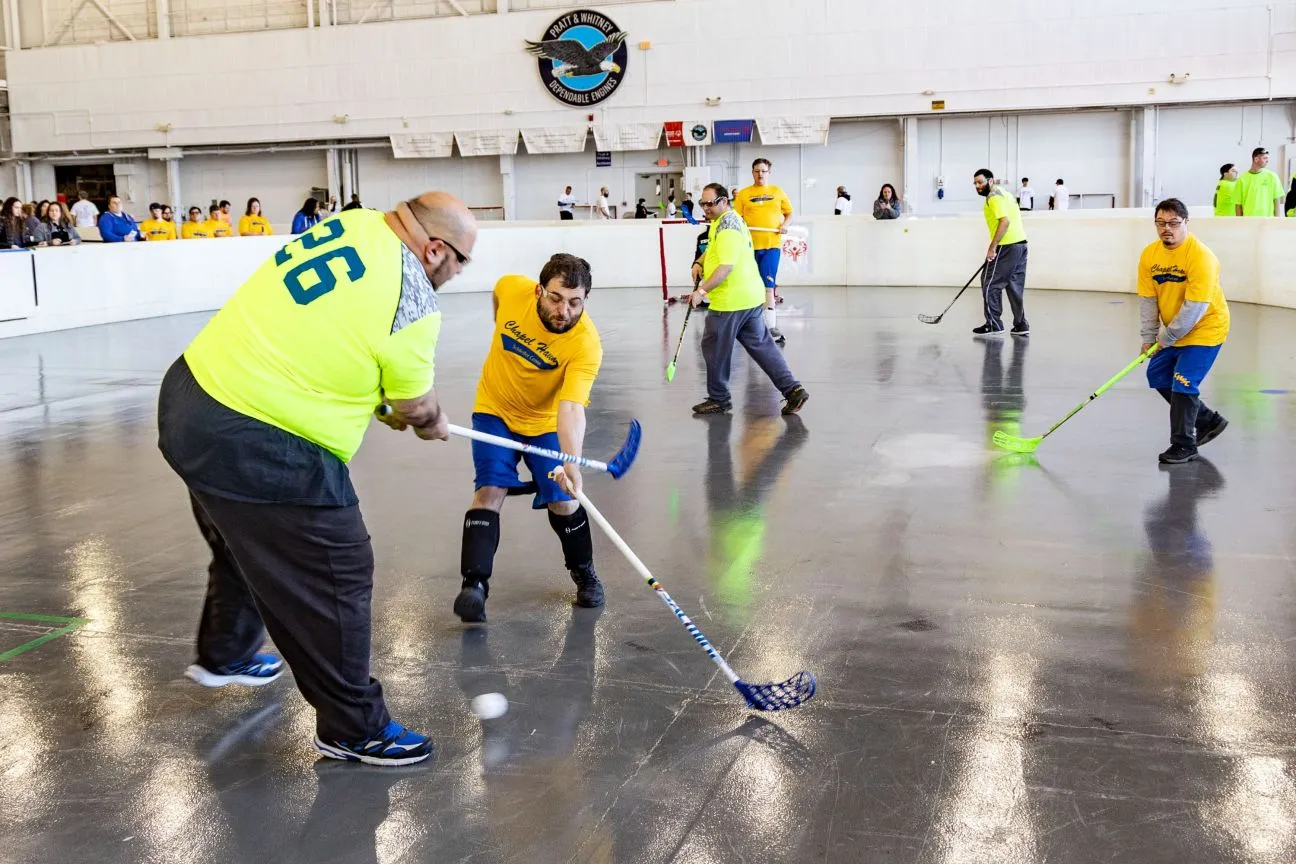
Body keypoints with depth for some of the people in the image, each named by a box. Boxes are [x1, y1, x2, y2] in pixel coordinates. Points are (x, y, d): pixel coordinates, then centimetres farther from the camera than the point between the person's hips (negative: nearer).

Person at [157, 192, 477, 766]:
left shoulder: (352, 223, 2)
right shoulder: (412, 300, -18)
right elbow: (416, 406, -4)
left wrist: (381, 403, 16)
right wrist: (433, 424, 19)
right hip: (257, 450, -9)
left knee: (245, 543, 31)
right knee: (337, 577, 3)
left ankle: (224, 654, 54)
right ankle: (352, 728, 17)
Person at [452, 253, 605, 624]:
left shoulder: (586, 344, -32)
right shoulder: (510, 288, -24)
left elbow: (571, 408, -43)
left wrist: (571, 461, -58)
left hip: (546, 422, -1)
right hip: (495, 410, 2)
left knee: (563, 502, -3)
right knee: (490, 491, -13)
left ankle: (584, 573, 24)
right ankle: (474, 585, -12)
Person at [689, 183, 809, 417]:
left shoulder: (727, 227, -17)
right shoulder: (730, 219, 16)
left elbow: (727, 266, -25)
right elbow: (715, 249, 34)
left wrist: (702, 290, -25)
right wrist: (700, 263, 19)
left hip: (730, 301, -10)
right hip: (750, 297, 10)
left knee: (714, 347, 4)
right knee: (761, 344, 10)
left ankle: (719, 399, 15)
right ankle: (792, 389, 5)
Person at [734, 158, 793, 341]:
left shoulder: (777, 192, 9)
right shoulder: (744, 194, 5)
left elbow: (789, 212, 16)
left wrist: (785, 224, -2)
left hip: (772, 244, -1)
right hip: (750, 244, 1)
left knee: (768, 284, -9)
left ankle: (771, 325, -9)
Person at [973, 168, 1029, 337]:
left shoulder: (994, 196, -10)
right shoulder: (1004, 192, 20)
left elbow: (1005, 221, -21)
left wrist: (992, 247, -22)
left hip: (1007, 246, -10)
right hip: (1020, 243, 10)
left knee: (990, 284, -3)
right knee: (1015, 286, 12)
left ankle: (994, 325, -2)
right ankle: (1020, 325, 13)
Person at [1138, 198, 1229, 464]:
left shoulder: (1200, 257, -24)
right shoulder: (1149, 255, -4)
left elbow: (1195, 307, -26)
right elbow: (1147, 299, -1)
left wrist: (1167, 337, -22)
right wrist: (1149, 338, -4)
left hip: (1205, 330, -8)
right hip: (1172, 333, 8)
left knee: (1183, 384, -12)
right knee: (1157, 376, 12)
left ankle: (1184, 446, 4)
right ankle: (1208, 420, 28)